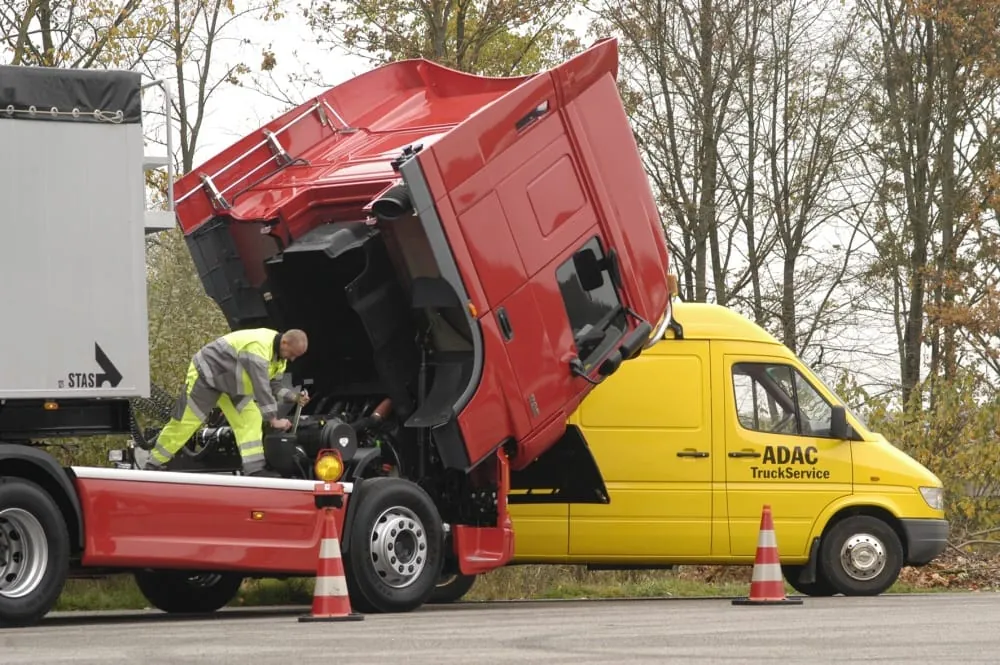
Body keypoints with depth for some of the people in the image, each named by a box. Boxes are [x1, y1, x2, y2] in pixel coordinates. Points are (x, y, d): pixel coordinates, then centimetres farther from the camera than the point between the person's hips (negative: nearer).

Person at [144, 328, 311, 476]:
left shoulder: (279, 353, -2)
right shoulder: (258, 347, -35)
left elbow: (273, 386, 3)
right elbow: (261, 388, -36)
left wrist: (295, 397, -14)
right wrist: (274, 420, -33)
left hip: (231, 383, 9)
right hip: (206, 374, -9)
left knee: (251, 419, -6)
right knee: (184, 423, -6)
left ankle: (254, 470, -10)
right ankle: (152, 466, 4)